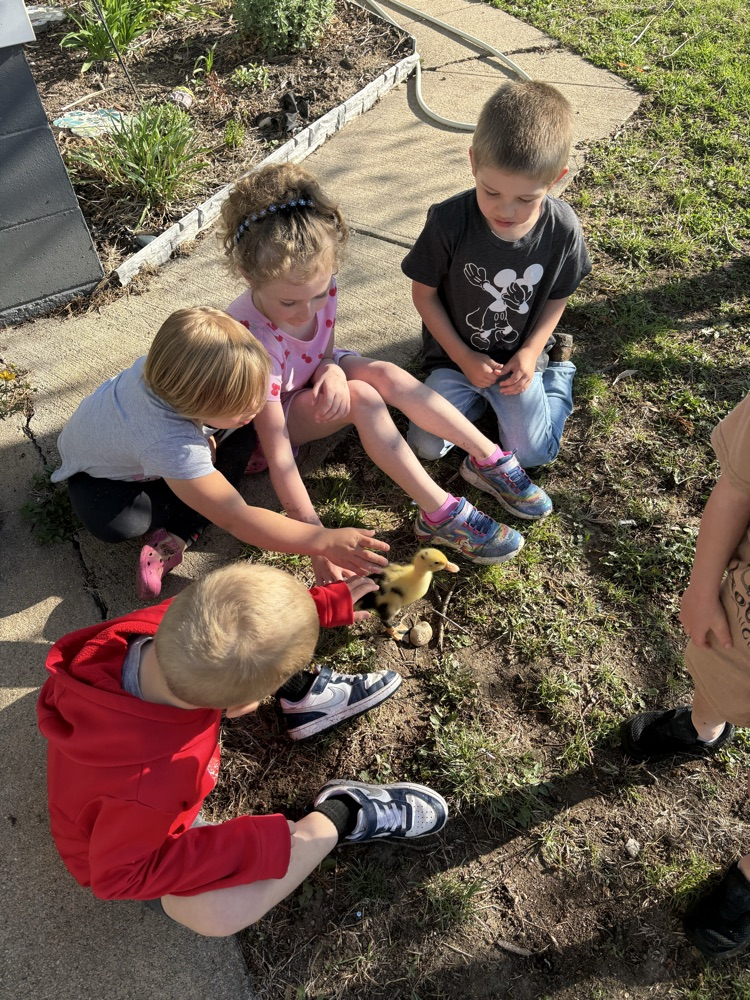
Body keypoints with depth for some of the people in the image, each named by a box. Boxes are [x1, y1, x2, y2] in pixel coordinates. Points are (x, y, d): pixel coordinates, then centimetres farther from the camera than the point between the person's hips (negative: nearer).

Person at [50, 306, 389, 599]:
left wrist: (207, 438, -16)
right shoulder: (172, 446, -47)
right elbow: (237, 519, -44)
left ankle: (172, 540, -14)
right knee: (112, 524, -38)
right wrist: (326, 540, -45)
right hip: (100, 472, -6)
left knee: (242, 432, -18)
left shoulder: (171, 364, -31)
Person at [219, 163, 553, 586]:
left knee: (385, 373, -23)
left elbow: (324, 352, -3)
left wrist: (331, 371, -29)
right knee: (362, 398, -32)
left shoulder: (319, 285, -23)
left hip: (308, 379, 5)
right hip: (264, 419, -5)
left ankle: (489, 459, -15)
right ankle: (441, 515, -30)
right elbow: (278, 454, -40)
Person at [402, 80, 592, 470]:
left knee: (532, 453, -7)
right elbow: (424, 292, -10)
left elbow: (557, 297, -1)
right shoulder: (448, 221, -23)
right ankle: (478, 395, 16)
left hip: (520, 356, 0)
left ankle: (558, 369, 20)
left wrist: (531, 353, -14)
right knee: (427, 446, -12)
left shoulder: (562, 229, -17)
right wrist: (463, 357, -12)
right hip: (455, 355, 0)